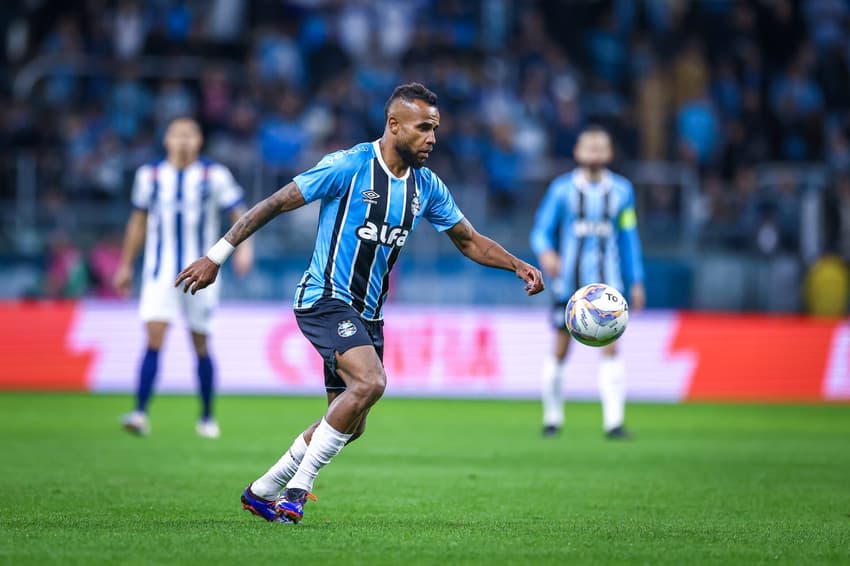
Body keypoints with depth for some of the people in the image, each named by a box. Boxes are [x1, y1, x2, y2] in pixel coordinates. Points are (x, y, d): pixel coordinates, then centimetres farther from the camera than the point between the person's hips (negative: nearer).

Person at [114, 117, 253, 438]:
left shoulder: (214, 176, -2)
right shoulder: (150, 176, 4)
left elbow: (238, 213, -1)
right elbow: (138, 222, 14)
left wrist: (244, 245, -20)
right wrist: (126, 266, 17)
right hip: (160, 274, 1)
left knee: (201, 346, 7)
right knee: (154, 339, -14)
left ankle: (207, 417, 22)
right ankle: (140, 413, -19)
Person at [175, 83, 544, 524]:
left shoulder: (427, 186, 7)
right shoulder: (349, 166, -13)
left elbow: (469, 241, 17)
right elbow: (275, 204, -9)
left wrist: (519, 266, 0)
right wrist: (217, 256, -11)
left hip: (367, 314, 8)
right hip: (325, 300, -8)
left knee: (349, 424, 8)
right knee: (370, 383, -29)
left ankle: (262, 491, 25)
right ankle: (298, 487, -16)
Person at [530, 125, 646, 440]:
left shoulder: (621, 190, 7)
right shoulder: (562, 189, 0)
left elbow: (628, 238, 13)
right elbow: (541, 230, 0)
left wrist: (636, 282, 11)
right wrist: (545, 253, -23)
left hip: (606, 283, 1)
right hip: (568, 281, -1)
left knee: (610, 347, -13)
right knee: (560, 351, 3)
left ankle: (613, 422, -14)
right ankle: (552, 417, 21)